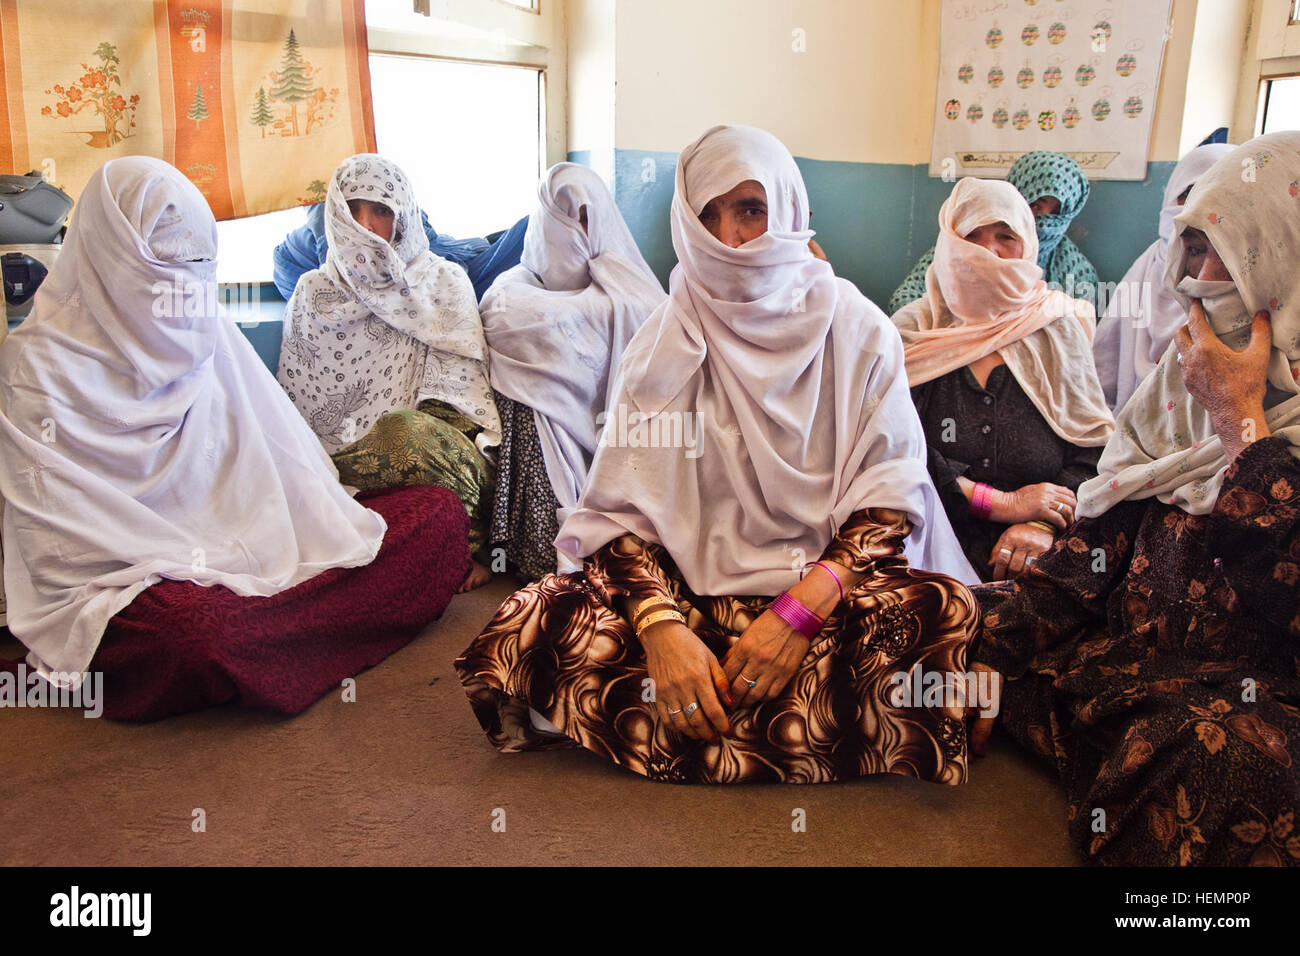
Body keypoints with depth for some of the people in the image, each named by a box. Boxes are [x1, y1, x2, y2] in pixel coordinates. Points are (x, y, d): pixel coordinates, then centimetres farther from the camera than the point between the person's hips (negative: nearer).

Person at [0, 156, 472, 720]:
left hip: (246, 544, 6)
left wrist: (349, 542, -5)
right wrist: (212, 567, -17)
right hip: (132, 581, -5)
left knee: (440, 513, -9)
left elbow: (288, 459, 10)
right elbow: (59, 532, -10)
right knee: (197, 626, -42)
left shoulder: (212, 336, 13)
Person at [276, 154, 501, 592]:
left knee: (404, 427, -36)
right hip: (337, 464, 2)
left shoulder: (444, 283, 9)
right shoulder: (313, 294, 16)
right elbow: (293, 410, 15)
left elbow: (465, 400, 0)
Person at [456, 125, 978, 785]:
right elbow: (619, 509, -3)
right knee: (528, 627, -23)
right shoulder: (664, 346, 4)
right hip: (690, 591, 1)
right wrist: (661, 627, -22)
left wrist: (802, 607, -21)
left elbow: (890, 497, -4)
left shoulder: (857, 331, 2)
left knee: (941, 610, -31)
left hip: (829, 588, 0)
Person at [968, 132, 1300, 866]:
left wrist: (1241, 418, -18)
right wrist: (995, 642, -6)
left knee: (1234, 750, -38)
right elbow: (1105, 532, 4)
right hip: (1127, 647, 6)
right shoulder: (1189, 368, 7)